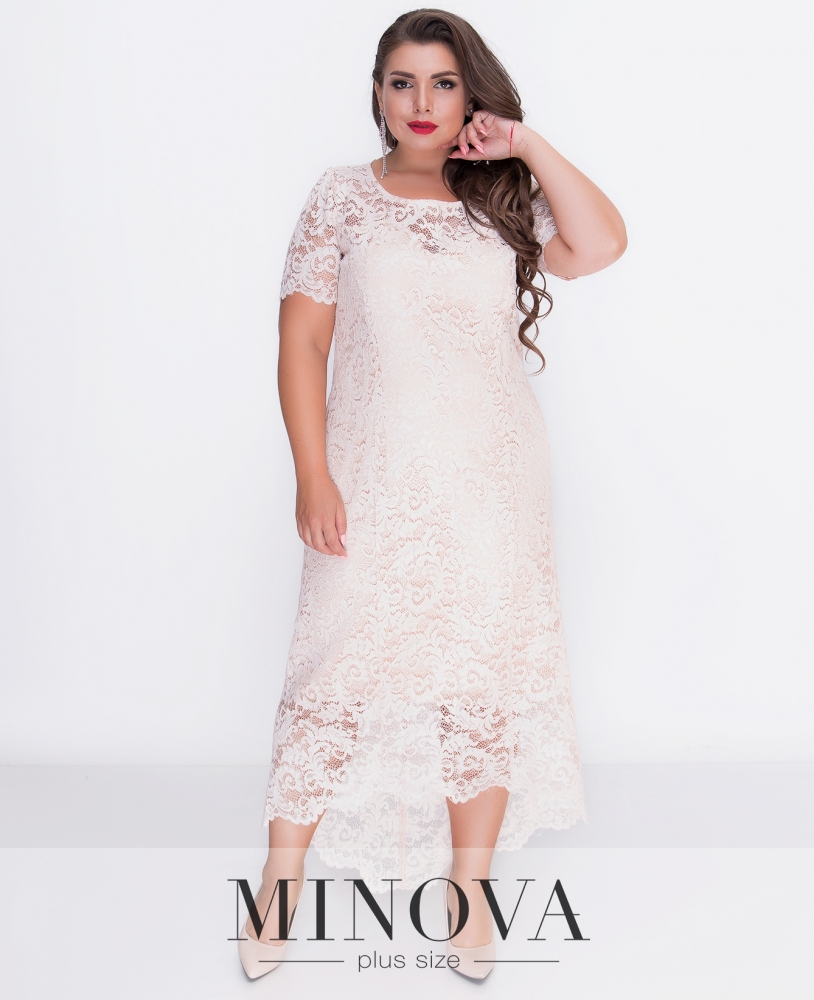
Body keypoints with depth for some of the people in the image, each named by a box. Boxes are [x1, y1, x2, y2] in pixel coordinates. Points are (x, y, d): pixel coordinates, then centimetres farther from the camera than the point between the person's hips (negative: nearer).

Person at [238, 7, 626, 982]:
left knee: (488, 681, 6)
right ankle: (280, 883, 15)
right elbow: (302, 338, -1)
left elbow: (599, 245, -9)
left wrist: (529, 146, -7)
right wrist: (313, 475, -9)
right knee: (335, 674, -1)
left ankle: (468, 888, 22)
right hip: (375, 481, -2)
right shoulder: (343, 197, 3)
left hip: (493, 485, 2)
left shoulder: (505, 200, 9)